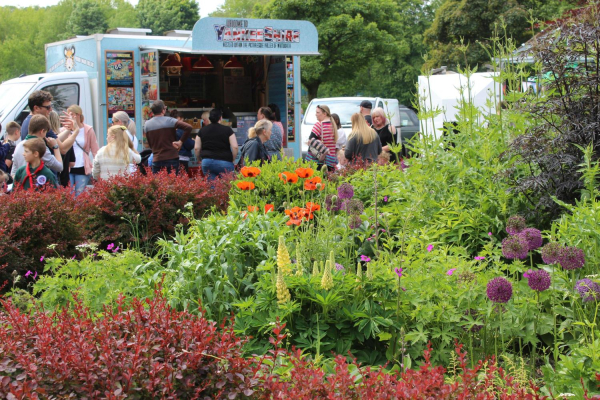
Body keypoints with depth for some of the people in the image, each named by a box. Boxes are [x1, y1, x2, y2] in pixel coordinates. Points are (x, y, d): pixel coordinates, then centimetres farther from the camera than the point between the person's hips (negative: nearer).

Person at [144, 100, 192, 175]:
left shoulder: (147, 125, 5)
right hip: (172, 158, -3)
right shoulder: (170, 121, -7)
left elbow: (150, 144, 10)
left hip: (156, 160, 3)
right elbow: (188, 127, -17)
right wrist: (181, 141, -10)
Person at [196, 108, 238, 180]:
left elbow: (197, 148, 8)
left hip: (206, 162, 3)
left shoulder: (202, 131, 9)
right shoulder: (227, 130, 1)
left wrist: (199, 159, 23)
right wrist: (232, 159, 8)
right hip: (224, 162, -3)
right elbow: (235, 147, -6)